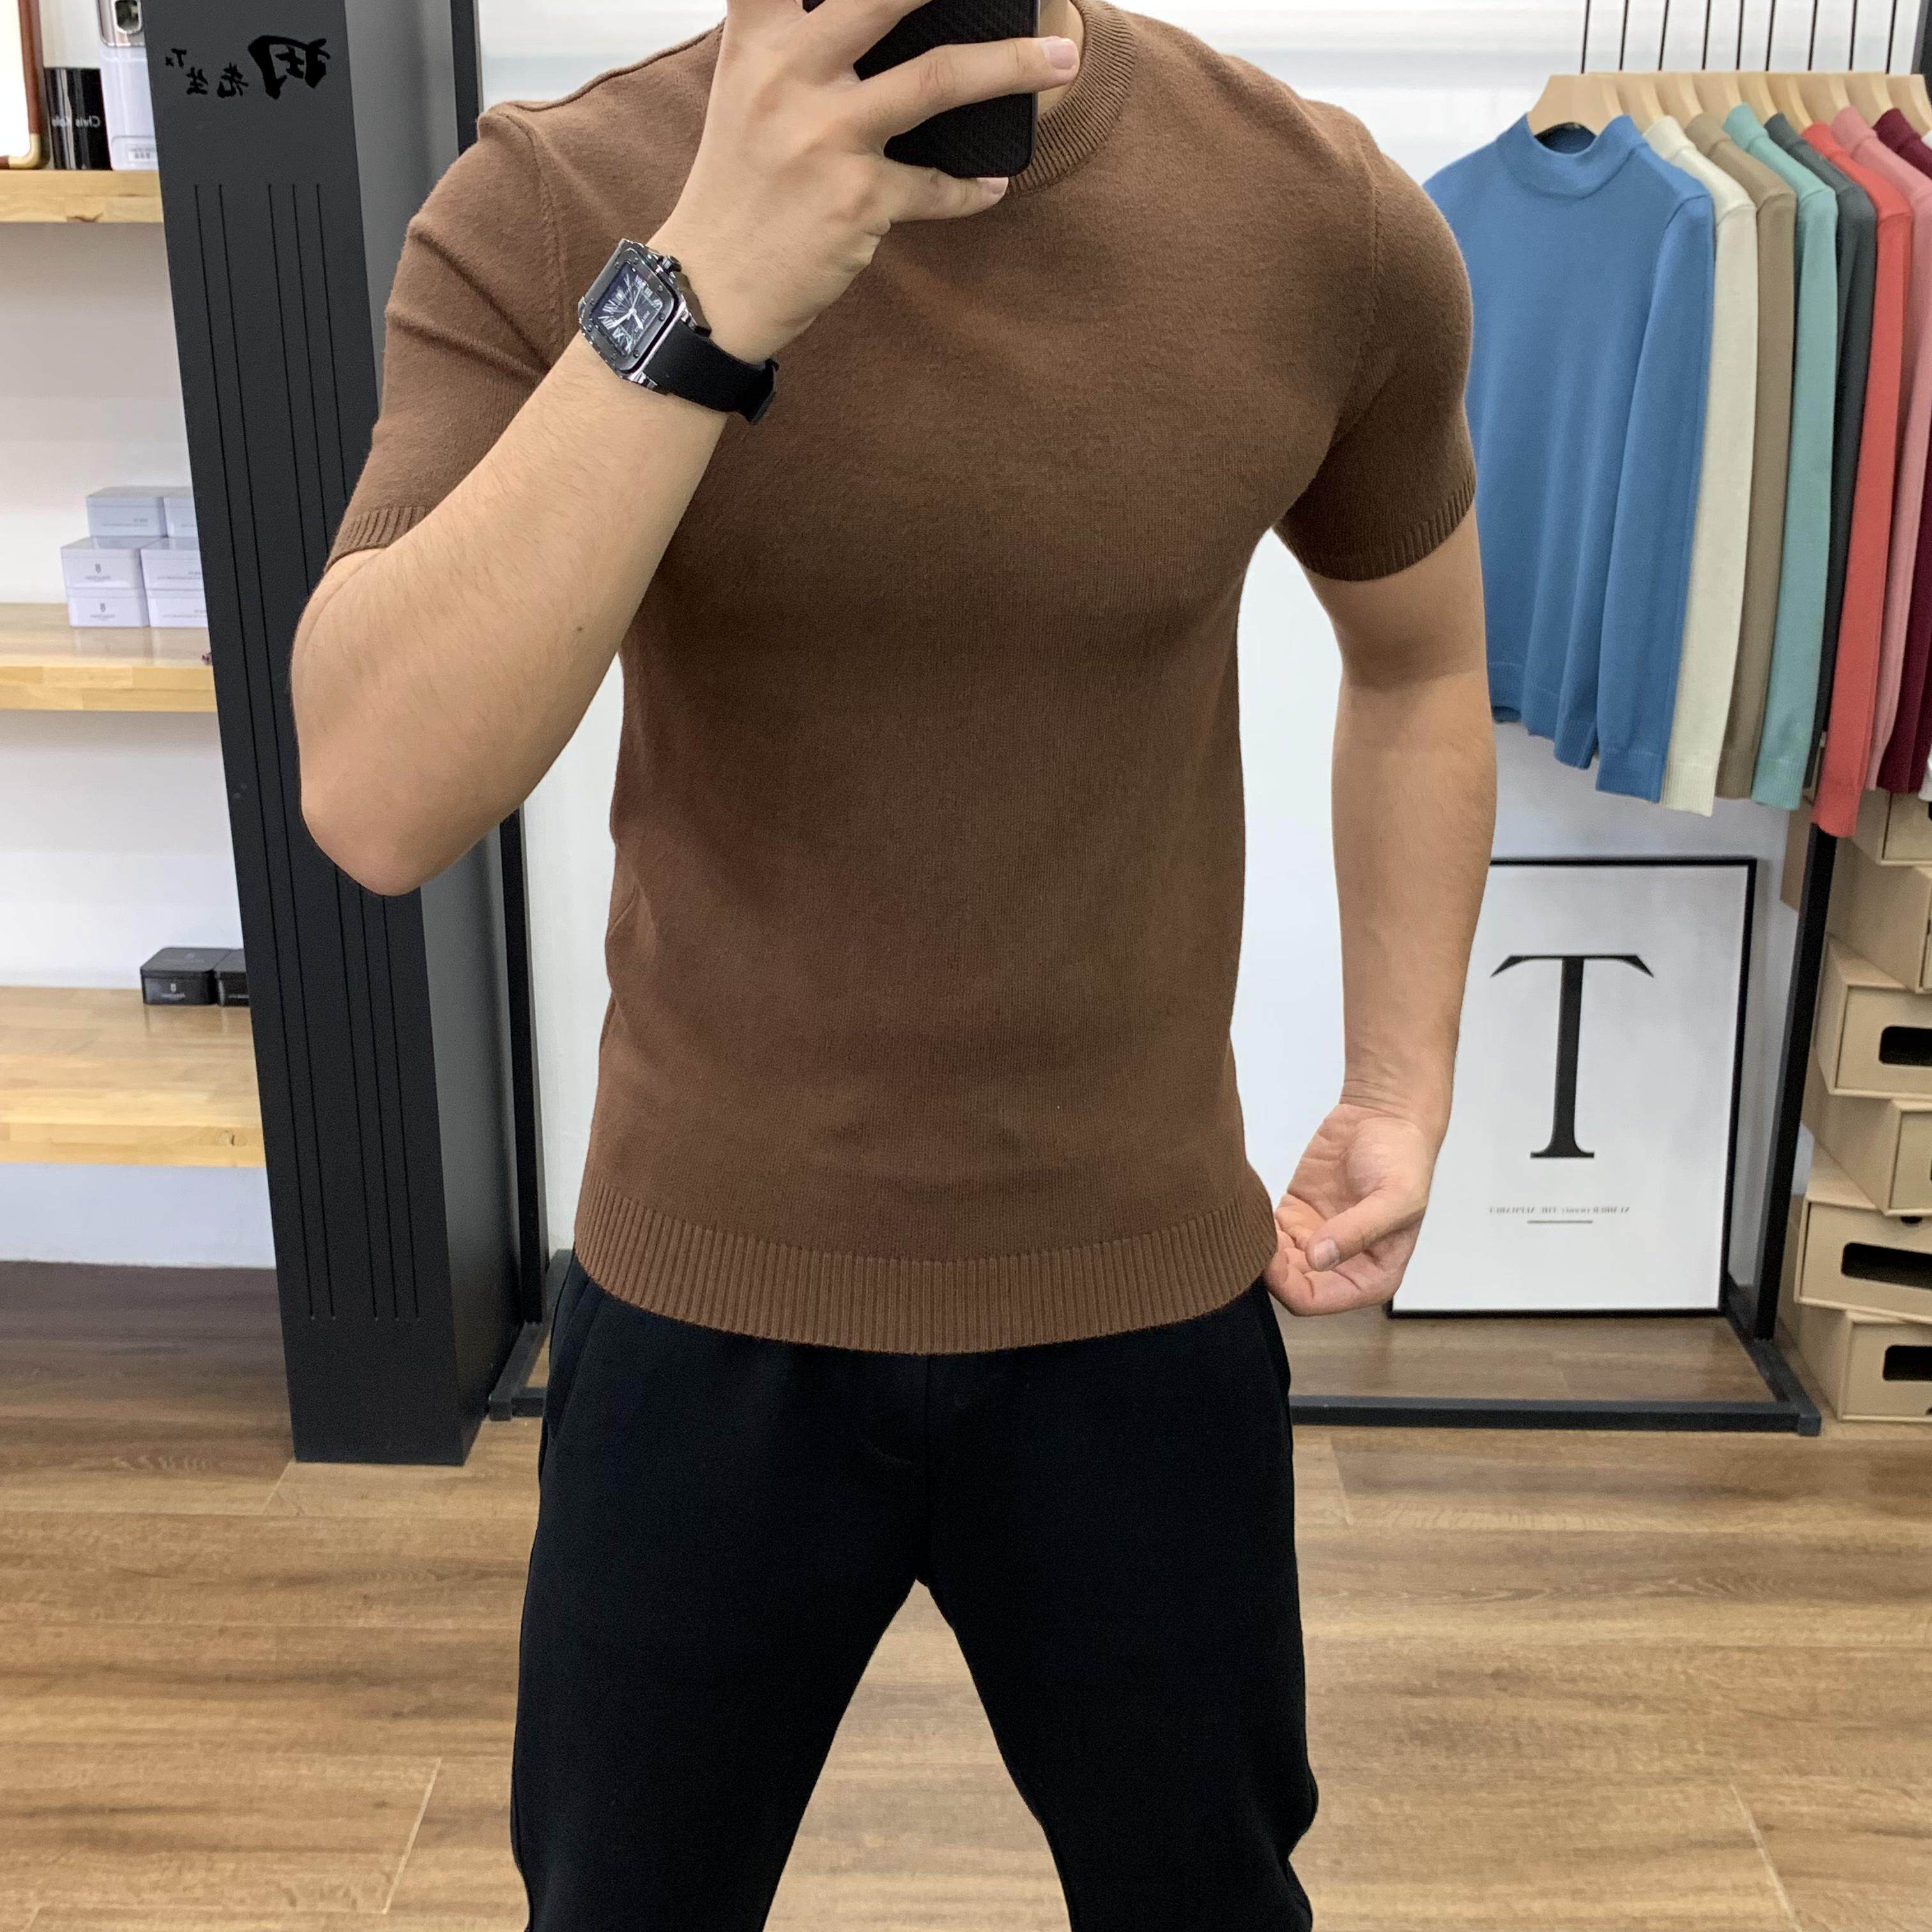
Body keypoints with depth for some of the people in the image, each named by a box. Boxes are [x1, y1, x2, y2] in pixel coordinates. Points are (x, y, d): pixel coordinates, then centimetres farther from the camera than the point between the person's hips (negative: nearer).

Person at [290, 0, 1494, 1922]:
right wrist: (697, 294, -35)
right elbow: (374, 803, -26)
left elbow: (1417, 658, 8)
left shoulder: (1331, 228, -11)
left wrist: (1400, 1092, 1)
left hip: (1141, 1294, 1)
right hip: (703, 1292, 0)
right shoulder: (544, 211, -14)